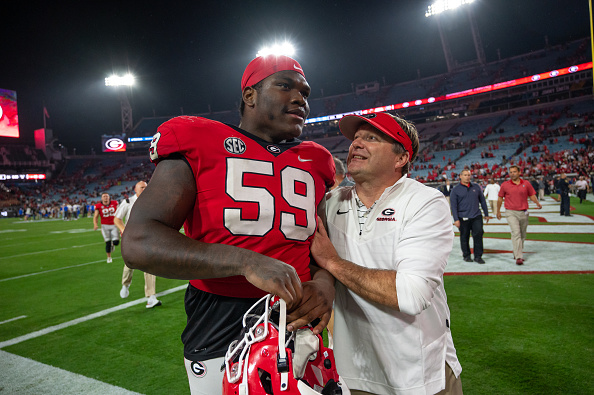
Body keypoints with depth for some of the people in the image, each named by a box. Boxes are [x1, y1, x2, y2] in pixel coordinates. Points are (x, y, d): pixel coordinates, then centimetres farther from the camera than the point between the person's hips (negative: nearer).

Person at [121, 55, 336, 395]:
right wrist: (246, 262, -25)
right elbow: (138, 244, -15)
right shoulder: (199, 143, -7)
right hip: (220, 337, -4)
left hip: (296, 326, 5)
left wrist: (325, 280, -11)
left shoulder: (316, 162, 6)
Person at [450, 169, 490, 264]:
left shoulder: (476, 187, 10)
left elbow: (482, 201, 16)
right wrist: (456, 219, -9)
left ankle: (478, 256, 5)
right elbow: (453, 206, -2)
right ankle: (466, 255, 21)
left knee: (478, 234, -5)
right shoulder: (456, 190, 1)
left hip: (476, 216, 2)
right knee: (464, 237, 6)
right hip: (463, 218, -2)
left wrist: (486, 214, 16)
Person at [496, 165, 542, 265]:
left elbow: (532, 195, 12)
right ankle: (518, 257, -18)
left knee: (522, 235, 13)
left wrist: (537, 203, -6)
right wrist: (498, 211, 15)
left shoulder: (526, 183, 5)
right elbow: (500, 198, 10)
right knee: (516, 233, -16)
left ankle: (517, 253, 31)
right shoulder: (505, 185, 0)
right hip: (511, 213, -3)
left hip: (524, 213, 3)